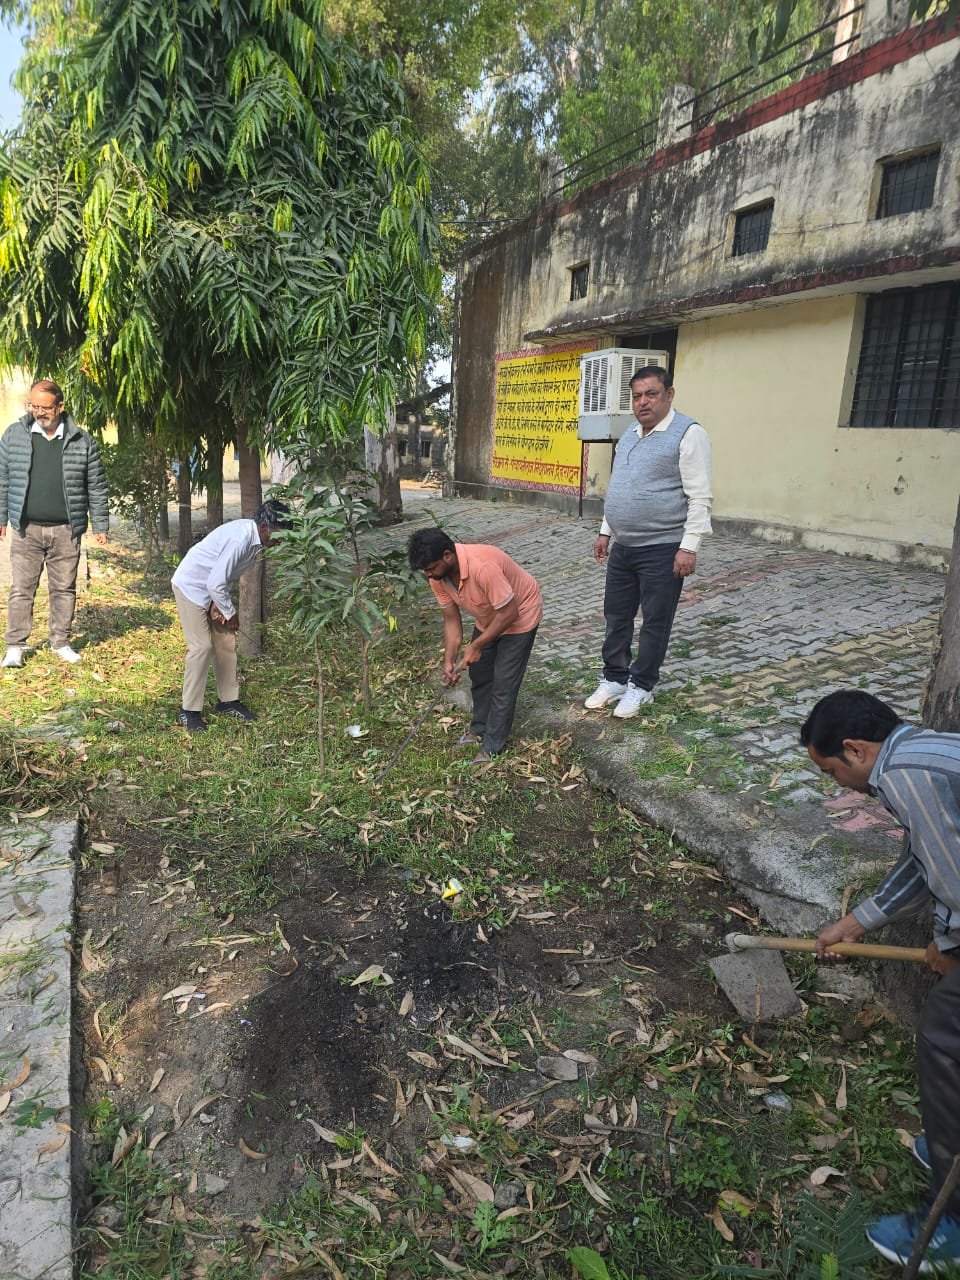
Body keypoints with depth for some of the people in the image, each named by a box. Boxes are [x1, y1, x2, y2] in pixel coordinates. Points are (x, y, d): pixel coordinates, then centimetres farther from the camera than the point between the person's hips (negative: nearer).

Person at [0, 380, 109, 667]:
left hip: (66, 532, 0)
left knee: (64, 589, 8)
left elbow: (96, 487, 5)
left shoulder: (82, 441, 1)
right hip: (26, 529, 0)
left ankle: (61, 642, 20)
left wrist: (100, 525, 4)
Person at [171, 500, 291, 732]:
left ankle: (228, 701, 19)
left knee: (226, 643, 9)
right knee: (201, 647, -11)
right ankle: (189, 711, -1)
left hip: (213, 589, 9)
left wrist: (220, 604, -8)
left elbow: (223, 578, 3)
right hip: (191, 586, -9)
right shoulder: (240, 539, -33)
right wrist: (230, 613, -18)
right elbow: (215, 583, -31)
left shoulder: (255, 538, -5)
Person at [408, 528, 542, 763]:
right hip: (488, 618, 8)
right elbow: (452, 620, -7)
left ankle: (492, 746, 6)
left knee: (503, 682, -5)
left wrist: (477, 646, -26)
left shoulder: (483, 566, -41)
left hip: (519, 615, -7)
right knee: (479, 672, 15)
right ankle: (480, 728, 34)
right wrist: (449, 660, -16)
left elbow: (509, 613, -33)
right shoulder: (438, 577, -17)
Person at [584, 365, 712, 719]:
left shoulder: (687, 434, -11)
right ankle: (614, 678, 28)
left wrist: (689, 546, -20)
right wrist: (605, 531, 20)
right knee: (616, 616, 13)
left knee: (654, 622, 5)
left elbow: (700, 498, -15)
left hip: (662, 549, -7)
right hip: (623, 547, 8)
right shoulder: (629, 436, 14)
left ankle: (640, 686, 18)